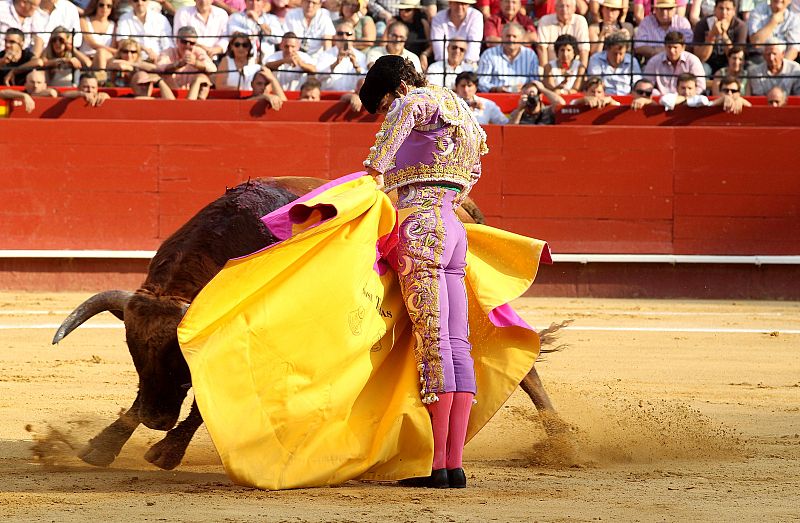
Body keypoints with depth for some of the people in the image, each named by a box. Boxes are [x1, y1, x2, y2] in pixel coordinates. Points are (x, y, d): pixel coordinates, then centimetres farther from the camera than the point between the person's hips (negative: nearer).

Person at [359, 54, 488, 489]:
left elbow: (404, 114, -27)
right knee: (457, 346, 4)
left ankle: (438, 465, -12)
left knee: (432, 343, -10)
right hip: (453, 229, 9)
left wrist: (377, 168, -33)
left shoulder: (417, 101, -2)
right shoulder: (456, 111, 25)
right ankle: (455, 464, 2)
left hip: (420, 225, -9)